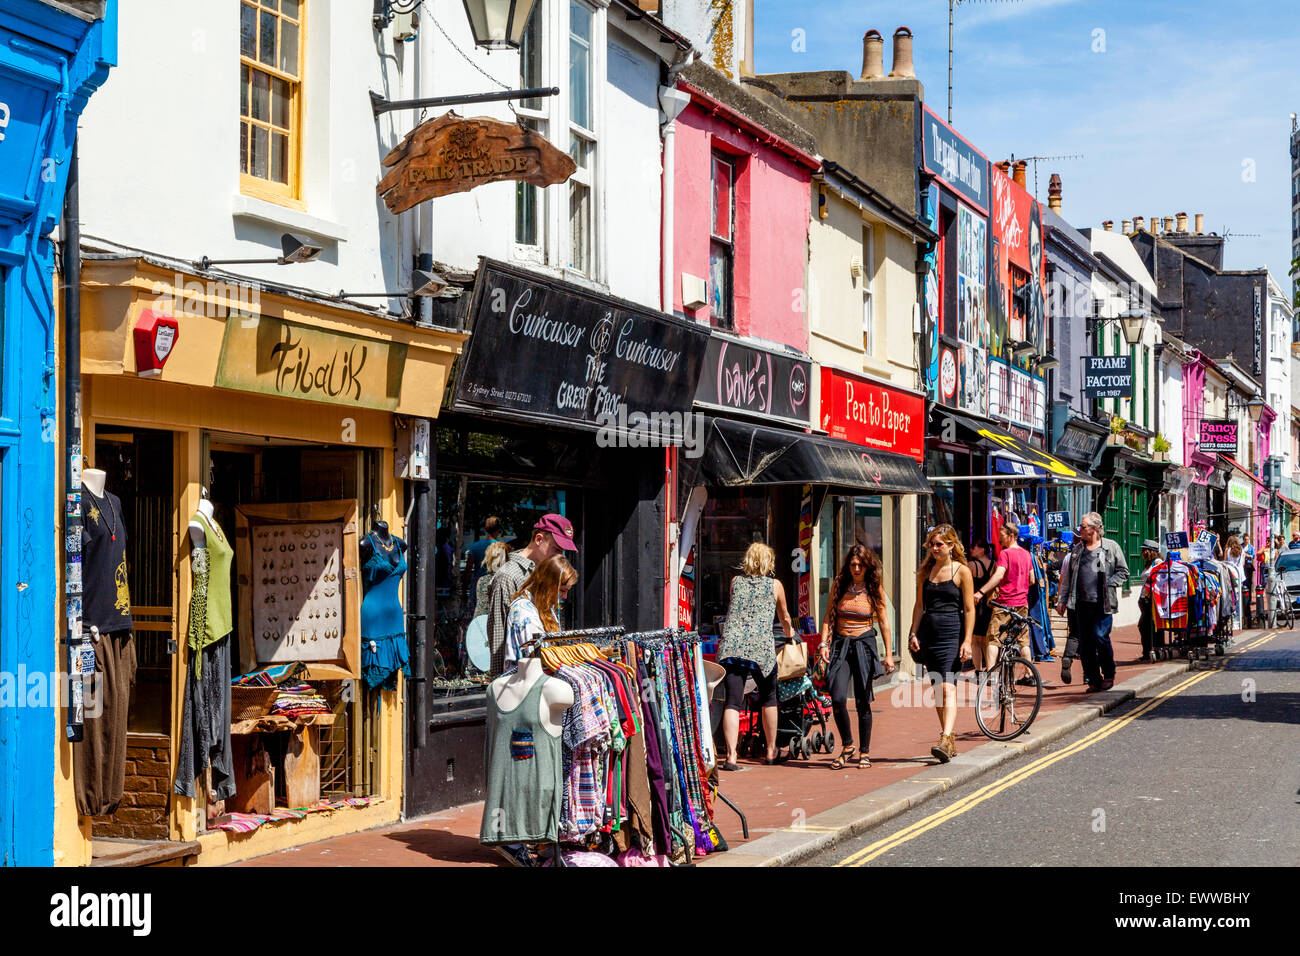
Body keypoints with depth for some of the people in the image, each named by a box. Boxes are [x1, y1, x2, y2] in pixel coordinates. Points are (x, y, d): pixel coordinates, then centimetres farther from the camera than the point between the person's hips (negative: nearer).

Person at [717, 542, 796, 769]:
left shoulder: (735, 582, 17)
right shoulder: (775, 585, 12)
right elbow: (784, 617, 28)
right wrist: (789, 633, 50)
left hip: (731, 646, 1)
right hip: (761, 648, -1)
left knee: (732, 702, -2)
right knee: (769, 698, 18)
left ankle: (731, 756, -14)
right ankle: (771, 752, 26)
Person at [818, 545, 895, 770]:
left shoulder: (874, 588, 1)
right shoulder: (839, 584, 4)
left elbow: (883, 622, 5)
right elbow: (829, 616, 8)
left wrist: (889, 654, 2)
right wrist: (824, 643, -4)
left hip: (864, 644, -1)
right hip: (840, 644, 1)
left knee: (862, 701, 1)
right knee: (837, 698, -13)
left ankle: (865, 751, 15)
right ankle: (847, 745, 7)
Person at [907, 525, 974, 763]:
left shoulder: (961, 571, -2)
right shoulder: (925, 571, 12)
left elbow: (969, 609, -4)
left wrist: (967, 641, -11)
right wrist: (914, 633, 4)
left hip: (952, 634, -5)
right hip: (929, 634, 5)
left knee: (948, 688, -16)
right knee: (937, 688, 9)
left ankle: (945, 741, -26)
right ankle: (949, 740, 19)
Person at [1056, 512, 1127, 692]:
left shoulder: (1111, 547, 3)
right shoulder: (1077, 549, 15)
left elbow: (1123, 571, 6)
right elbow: (1067, 576, 17)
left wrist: (1108, 583, -7)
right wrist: (1062, 600, 13)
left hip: (1102, 603, -4)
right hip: (1082, 603, 5)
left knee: (1101, 637, -12)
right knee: (1085, 643, 2)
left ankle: (1109, 675, 8)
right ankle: (1094, 680, 11)